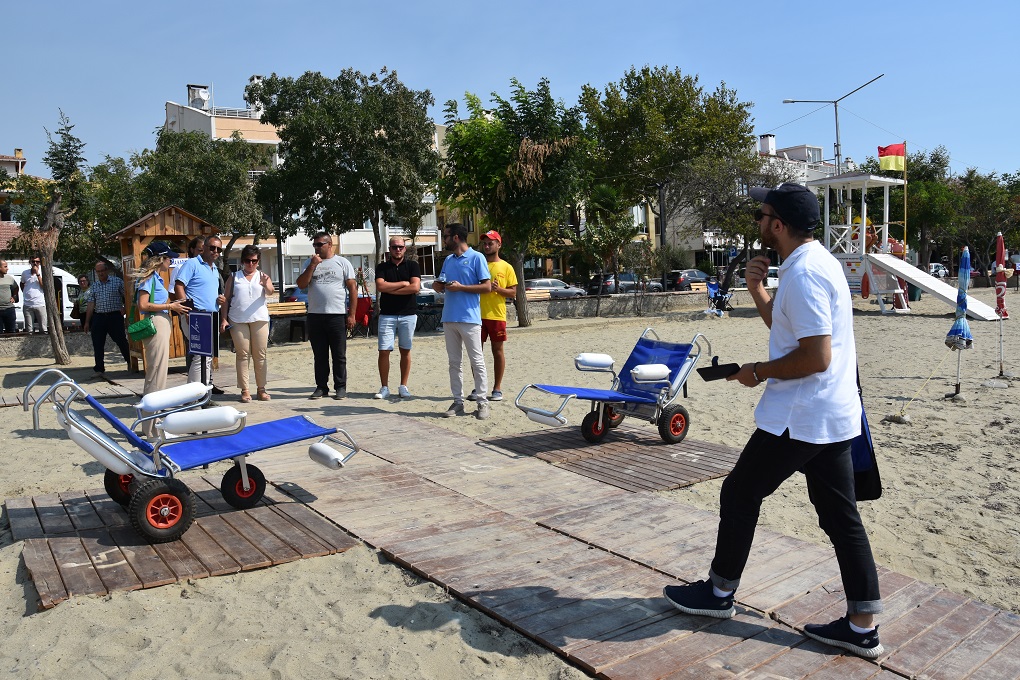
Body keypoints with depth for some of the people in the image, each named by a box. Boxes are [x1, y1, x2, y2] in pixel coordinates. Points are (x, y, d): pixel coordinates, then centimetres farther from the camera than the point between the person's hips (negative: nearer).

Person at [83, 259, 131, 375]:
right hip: (98, 317, 4)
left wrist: (124, 308, -10)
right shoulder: (93, 287, 13)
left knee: (121, 341, -3)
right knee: (97, 344, 1)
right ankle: (99, 368, 8)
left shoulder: (118, 282, 2)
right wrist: (87, 322, 9)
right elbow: (91, 305, 12)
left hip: (115, 316, -4)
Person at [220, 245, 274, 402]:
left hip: (259, 319, 0)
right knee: (242, 355, 0)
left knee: (260, 355, 2)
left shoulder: (263, 276, 9)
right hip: (238, 321, 0)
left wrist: (266, 285, -33)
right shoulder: (234, 278, 11)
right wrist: (223, 319, -1)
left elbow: (270, 292, -10)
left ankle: (261, 388, 8)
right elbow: (226, 299, 9)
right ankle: (244, 390, 2)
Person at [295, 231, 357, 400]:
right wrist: (312, 266, -8)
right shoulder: (309, 263, 13)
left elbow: (353, 289, 0)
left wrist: (351, 315, -6)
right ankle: (321, 387, 17)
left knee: (339, 355, 2)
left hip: (337, 316, -3)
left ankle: (341, 387, 10)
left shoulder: (343, 263, 3)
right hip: (314, 315, 3)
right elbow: (301, 284, 2)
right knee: (319, 355, 9)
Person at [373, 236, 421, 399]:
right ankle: (384, 387, 5)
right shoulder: (382, 267, 8)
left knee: (405, 350, 5)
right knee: (384, 351, -4)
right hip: (387, 314, 0)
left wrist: (391, 289, -7)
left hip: (408, 314, 0)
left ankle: (403, 386, 14)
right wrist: (403, 284, -7)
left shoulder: (412, 265, 5)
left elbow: (415, 287, -10)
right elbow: (380, 286, -9)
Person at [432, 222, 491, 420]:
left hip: (469, 318, -7)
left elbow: (487, 287, -10)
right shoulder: (448, 260, 16)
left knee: (477, 361, -2)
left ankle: (482, 402, 4)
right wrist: (439, 285, -1)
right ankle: (458, 402, 15)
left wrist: (461, 287, -14)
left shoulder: (476, 257, -4)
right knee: (454, 362, 9)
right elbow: (441, 286, 22)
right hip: (449, 318, 7)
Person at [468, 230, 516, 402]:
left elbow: (513, 293, 2)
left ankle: (497, 388, 11)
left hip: (497, 315, -2)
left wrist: (498, 289, -15)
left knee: (497, 350, 3)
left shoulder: (506, 267, 4)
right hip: (477, 314, 2)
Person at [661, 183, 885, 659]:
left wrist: (759, 372, -12)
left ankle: (719, 592, 22)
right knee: (841, 516, 12)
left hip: (799, 419, -10)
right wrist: (757, 290, 9)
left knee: (739, 495, 6)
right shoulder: (817, 262, 13)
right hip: (833, 417, 10)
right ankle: (862, 626, 19)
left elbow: (817, 355, -25)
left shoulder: (803, 273, -20)